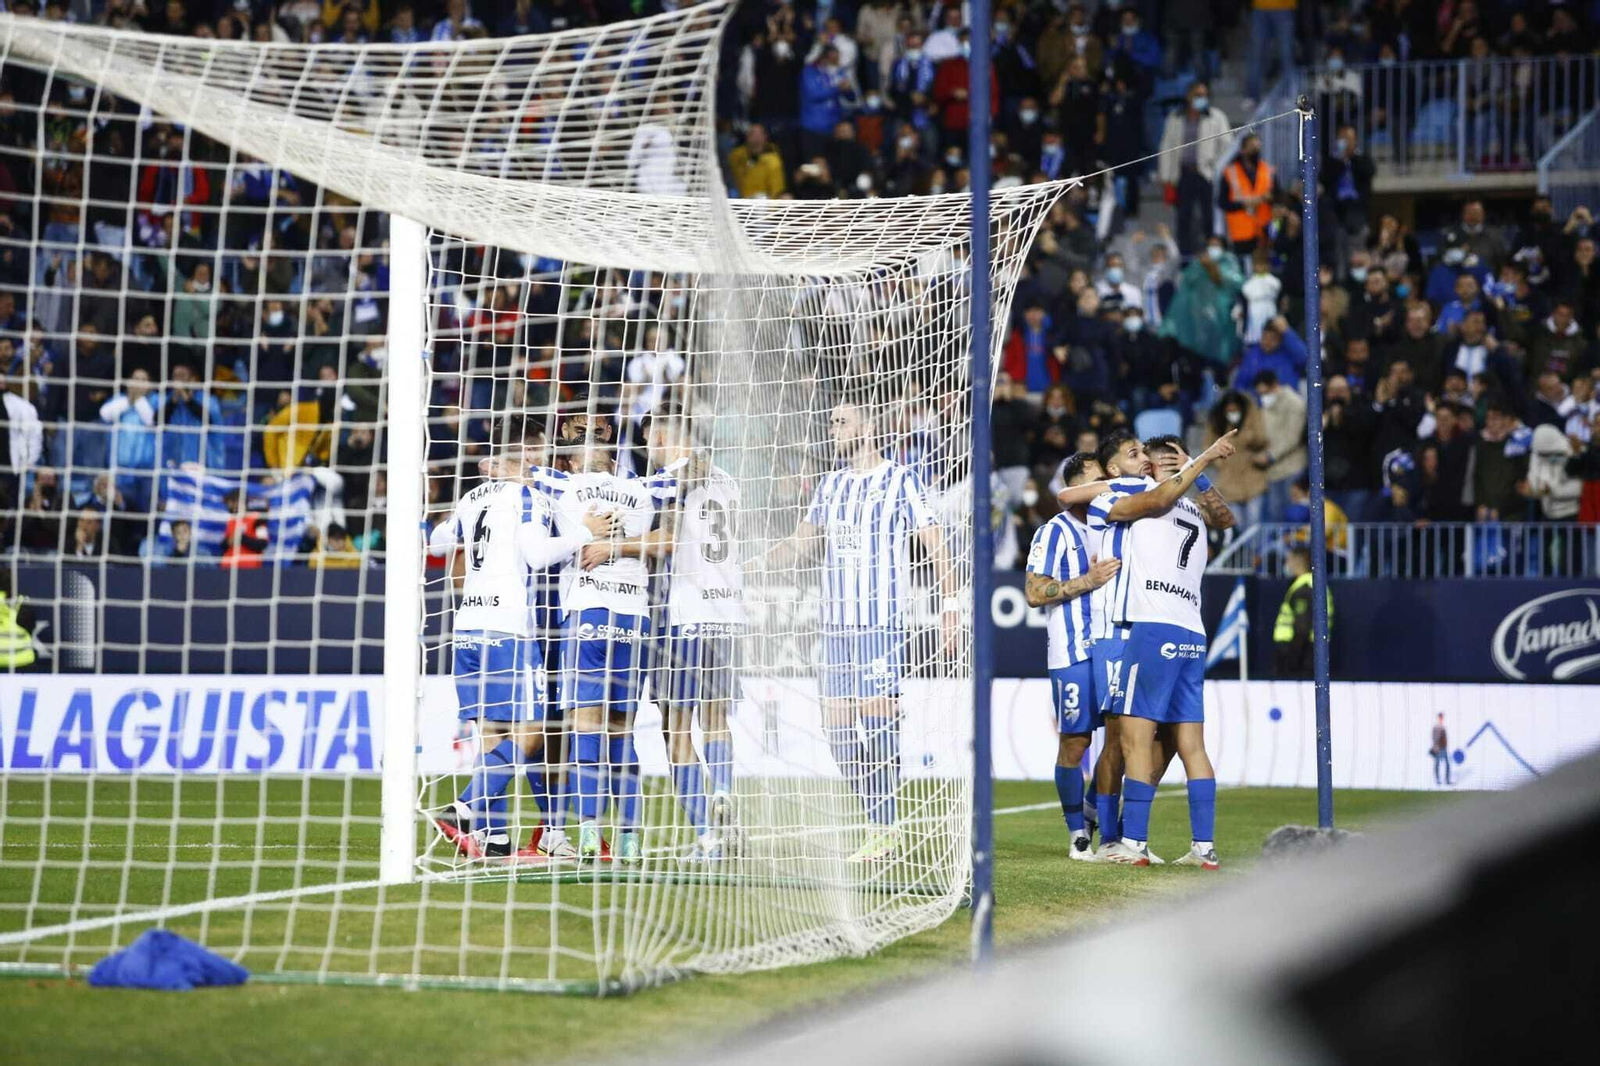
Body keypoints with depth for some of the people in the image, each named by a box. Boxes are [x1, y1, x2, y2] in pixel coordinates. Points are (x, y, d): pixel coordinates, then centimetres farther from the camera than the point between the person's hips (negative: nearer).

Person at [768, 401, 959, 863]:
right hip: (835, 621, 7)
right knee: (837, 725, 2)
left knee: (876, 719, -11)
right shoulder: (831, 484, 16)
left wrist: (951, 604, -11)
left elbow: (935, 543, -4)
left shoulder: (900, 479, -2)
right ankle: (880, 822, 11)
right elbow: (803, 541, 21)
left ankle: (886, 830, -6)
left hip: (882, 621, -6)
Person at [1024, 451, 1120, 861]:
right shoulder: (1055, 531, -3)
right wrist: (1088, 581, -18)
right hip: (1072, 653, -6)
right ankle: (1078, 836, 4)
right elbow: (1035, 593, -10)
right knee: (1074, 742, -3)